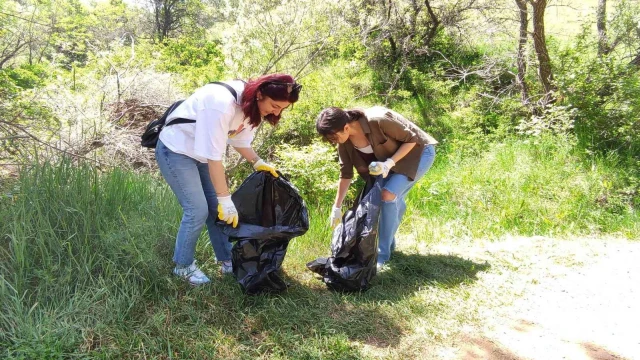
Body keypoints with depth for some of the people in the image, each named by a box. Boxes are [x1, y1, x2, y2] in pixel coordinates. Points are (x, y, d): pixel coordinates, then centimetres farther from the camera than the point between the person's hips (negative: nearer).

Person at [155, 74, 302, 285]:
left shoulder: (251, 104, -8)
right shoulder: (223, 103, -36)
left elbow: (240, 139, 6)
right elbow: (214, 157, -33)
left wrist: (258, 162, -10)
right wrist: (225, 199, -28)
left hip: (199, 150, 8)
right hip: (175, 151, -8)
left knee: (216, 208, 8)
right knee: (198, 210, -9)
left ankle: (227, 261, 22)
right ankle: (183, 265, 11)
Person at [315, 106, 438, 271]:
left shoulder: (378, 120, -37)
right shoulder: (344, 142, -15)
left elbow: (411, 139, -23)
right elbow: (346, 173, -4)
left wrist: (389, 163, -32)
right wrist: (337, 207, -3)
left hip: (418, 152, -7)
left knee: (388, 195, -19)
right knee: (394, 199, 12)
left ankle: (383, 255, -9)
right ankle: (389, 243, 35)